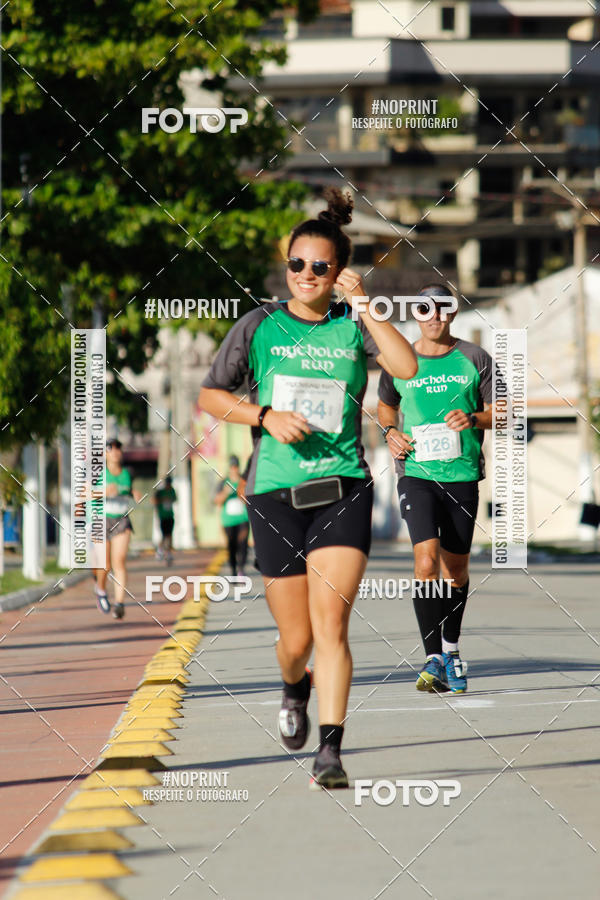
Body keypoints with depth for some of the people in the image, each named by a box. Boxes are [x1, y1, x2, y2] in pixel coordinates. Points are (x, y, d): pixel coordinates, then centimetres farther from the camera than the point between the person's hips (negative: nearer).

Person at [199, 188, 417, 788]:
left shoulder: (353, 327, 5)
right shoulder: (260, 325, 5)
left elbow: (406, 367, -13)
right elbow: (209, 396, 9)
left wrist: (362, 305, -13)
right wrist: (266, 415, -7)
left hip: (343, 490, -1)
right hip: (275, 494, 1)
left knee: (331, 624, -16)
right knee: (296, 639, 5)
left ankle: (330, 753, -18)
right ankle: (294, 688, 41)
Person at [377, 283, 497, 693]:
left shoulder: (474, 359, 4)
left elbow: (499, 411, 6)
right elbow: (386, 405, 23)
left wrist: (473, 419, -14)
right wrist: (391, 432, 3)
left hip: (463, 474, 1)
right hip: (416, 472, -1)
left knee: (456, 568, 10)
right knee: (426, 561, -18)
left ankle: (451, 648, 32)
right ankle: (433, 659, -19)